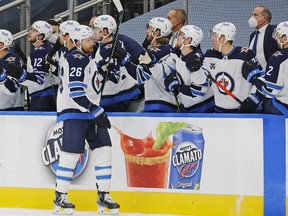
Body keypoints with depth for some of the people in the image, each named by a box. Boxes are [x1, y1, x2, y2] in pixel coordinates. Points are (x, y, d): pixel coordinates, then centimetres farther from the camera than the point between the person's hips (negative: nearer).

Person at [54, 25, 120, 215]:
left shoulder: (87, 58, 17)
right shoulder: (76, 59, -15)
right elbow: (76, 92, -23)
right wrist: (97, 112, -23)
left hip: (91, 113, 9)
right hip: (74, 113, -9)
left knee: (104, 151, 2)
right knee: (71, 154, -9)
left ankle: (103, 196, 7)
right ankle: (60, 197, 2)